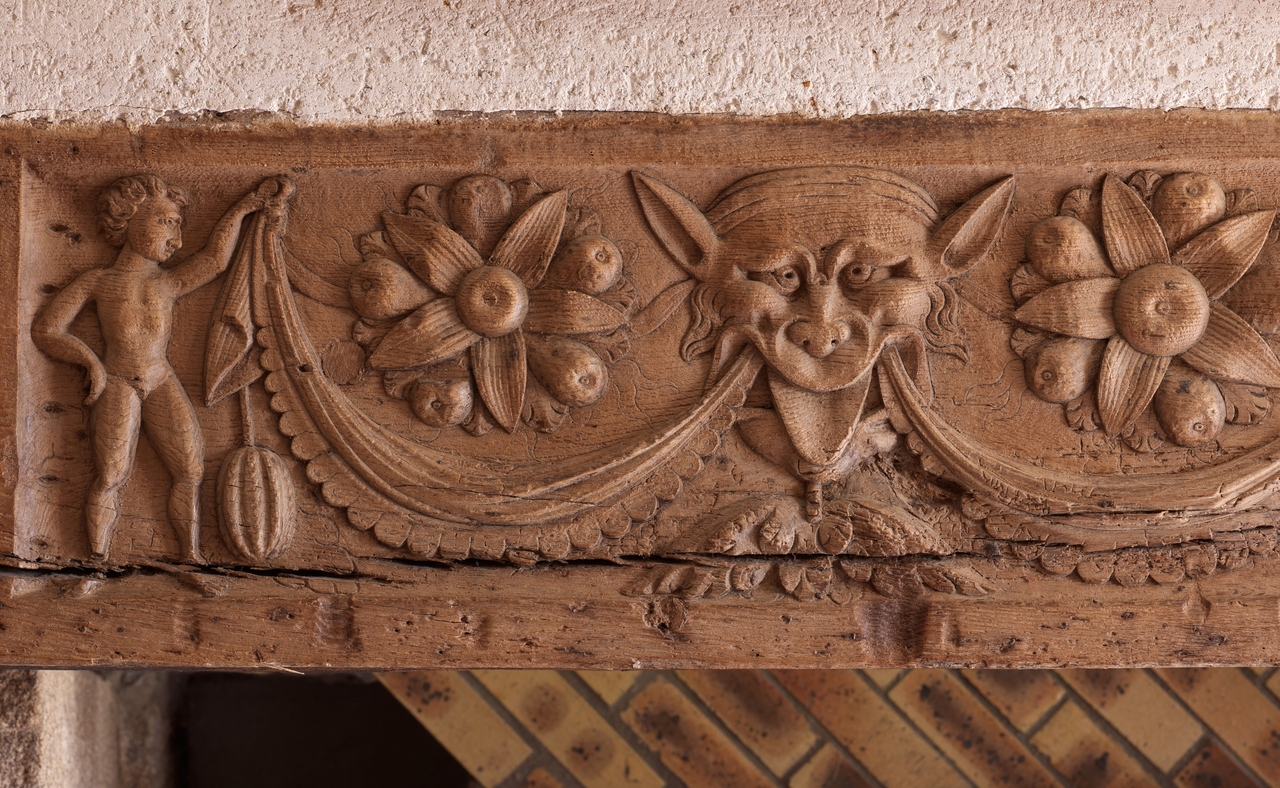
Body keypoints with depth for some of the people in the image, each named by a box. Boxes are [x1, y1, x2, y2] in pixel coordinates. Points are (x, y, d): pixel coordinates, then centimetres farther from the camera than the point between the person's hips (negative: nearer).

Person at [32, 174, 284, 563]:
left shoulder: (169, 283, 21)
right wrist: (90, 360, -2)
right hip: (116, 383, -3)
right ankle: (98, 559, -9)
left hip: (162, 382, 3)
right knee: (111, 475, -13)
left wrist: (244, 207, 7)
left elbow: (215, 258, 6)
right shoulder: (97, 281, 14)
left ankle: (191, 556, 0)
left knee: (190, 469, -5)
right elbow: (46, 330, 12)